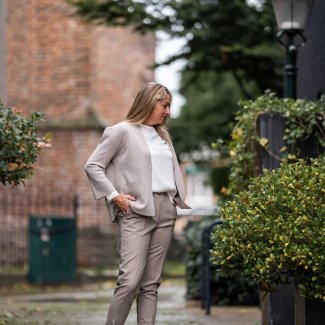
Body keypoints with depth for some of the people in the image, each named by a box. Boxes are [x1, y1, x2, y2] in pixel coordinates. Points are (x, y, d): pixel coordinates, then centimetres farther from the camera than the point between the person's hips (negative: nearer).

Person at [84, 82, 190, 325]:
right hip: (137, 212, -7)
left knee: (151, 284, 5)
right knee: (130, 280, -16)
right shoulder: (123, 131, 0)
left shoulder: (163, 135, 20)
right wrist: (114, 195, -9)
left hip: (166, 212, 7)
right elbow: (93, 166, -2)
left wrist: (181, 200, 10)